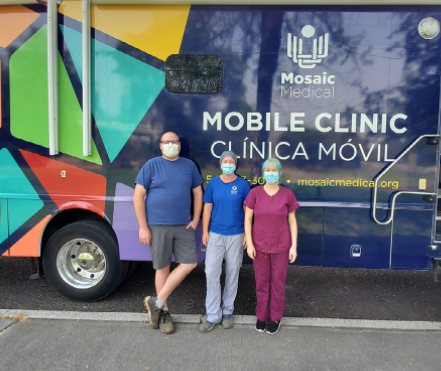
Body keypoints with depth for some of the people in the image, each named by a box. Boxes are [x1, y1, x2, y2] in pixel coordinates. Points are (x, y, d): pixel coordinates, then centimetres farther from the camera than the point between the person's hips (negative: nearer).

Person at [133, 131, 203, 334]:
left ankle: (157, 302, 13)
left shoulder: (189, 165, 8)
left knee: (189, 263, 0)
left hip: (184, 226, 4)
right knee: (163, 268, 6)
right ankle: (164, 312, 24)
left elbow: (197, 192, 12)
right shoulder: (151, 165, -2)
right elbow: (138, 196, -4)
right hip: (158, 226, -3)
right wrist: (143, 227, -9)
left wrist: (195, 219, 3)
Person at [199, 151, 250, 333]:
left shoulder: (242, 184, -2)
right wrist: (205, 232, 1)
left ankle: (227, 311, 27)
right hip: (215, 234, 1)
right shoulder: (213, 183, 1)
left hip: (236, 235, 0)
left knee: (232, 272, 9)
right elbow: (207, 208, 4)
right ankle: (213, 314, 11)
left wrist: (248, 233, -2)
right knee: (211, 271, -2)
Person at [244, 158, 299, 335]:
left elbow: (292, 221, -1)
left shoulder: (287, 194, -6)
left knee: (278, 282, 11)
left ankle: (275, 318, 30)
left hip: (281, 246, 0)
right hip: (260, 245, 1)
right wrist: (249, 243, -8)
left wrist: (294, 245, -5)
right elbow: (247, 218, -4)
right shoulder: (255, 192, -7)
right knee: (261, 282, 12)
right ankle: (261, 315, 32)